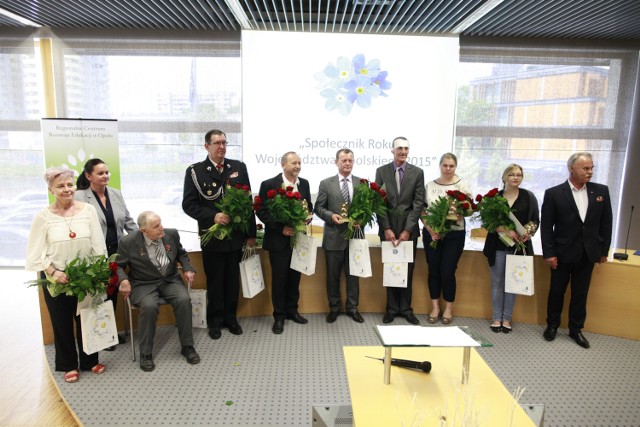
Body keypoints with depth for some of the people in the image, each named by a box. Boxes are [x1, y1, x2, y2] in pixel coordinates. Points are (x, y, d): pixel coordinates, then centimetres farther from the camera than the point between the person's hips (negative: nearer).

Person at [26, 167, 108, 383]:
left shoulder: (88, 210, -5)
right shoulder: (43, 216, -7)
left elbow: (99, 245, -3)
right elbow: (35, 253, -6)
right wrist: (53, 272, -18)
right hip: (56, 279, 0)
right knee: (62, 324, 13)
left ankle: (90, 360, 32)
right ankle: (68, 365, 32)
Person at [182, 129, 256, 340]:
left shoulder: (239, 167, 2)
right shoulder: (195, 171, -4)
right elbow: (188, 205, -5)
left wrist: (251, 233, 3)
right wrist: (213, 216, -20)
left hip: (236, 235, 2)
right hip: (212, 236, -2)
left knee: (233, 280, 13)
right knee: (214, 281, 10)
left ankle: (230, 318, 30)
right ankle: (215, 321, 27)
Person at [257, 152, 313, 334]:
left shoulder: (304, 183, 5)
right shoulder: (269, 184, -10)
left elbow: (309, 206, 12)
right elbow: (261, 211, -11)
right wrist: (281, 228, -18)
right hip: (278, 240, -4)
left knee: (295, 277, 14)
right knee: (279, 279, 4)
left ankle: (292, 310, 30)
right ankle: (279, 316, 18)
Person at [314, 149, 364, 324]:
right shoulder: (326, 183, 1)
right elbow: (318, 208, 0)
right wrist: (331, 215, -17)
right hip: (333, 236, -1)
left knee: (353, 274, 10)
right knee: (333, 275, 10)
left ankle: (352, 308, 24)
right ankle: (334, 308, 26)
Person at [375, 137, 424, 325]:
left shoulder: (417, 172, 3)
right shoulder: (381, 171, 3)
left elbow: (418, 203, -2)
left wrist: (407, 229, -10)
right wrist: (386, 228, -9)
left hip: (409, 228, 0)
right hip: (388, 228, 0)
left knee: (408, 270, 6)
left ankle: (406, 308, 19)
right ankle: (392, 308, 18)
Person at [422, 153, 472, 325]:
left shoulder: (462, 185, -1)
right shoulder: (430, 185, 4)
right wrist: (430, 230, -7)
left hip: (454, 234, -2)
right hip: (431, 234, 2)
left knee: (448, 272, 2)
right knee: (433, 271, 8)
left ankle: (448, 309, 19)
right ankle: (435, 307, 22)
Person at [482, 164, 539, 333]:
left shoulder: (529, 197, 3)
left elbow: (535, 219, 5)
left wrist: (529, 233, -15)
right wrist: (506, 230, -19)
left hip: (519, 246, 1)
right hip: (497, 246, 0)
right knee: (497, 282, 6)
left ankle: (506, 318, 18)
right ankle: (497, 318, 16)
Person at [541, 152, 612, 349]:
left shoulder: (601, 191, 1)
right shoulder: (554, 193, -9)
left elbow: (606, 222, 6)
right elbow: (546, 226, -8)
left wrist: (604, 250, 6)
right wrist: (548, 253, -11)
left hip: (588, 253, 3)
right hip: (563, 252, -2)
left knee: (580, 293, 12)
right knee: (557, 291, 11)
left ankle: (576, 329, 27)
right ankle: (552, 325, 28)